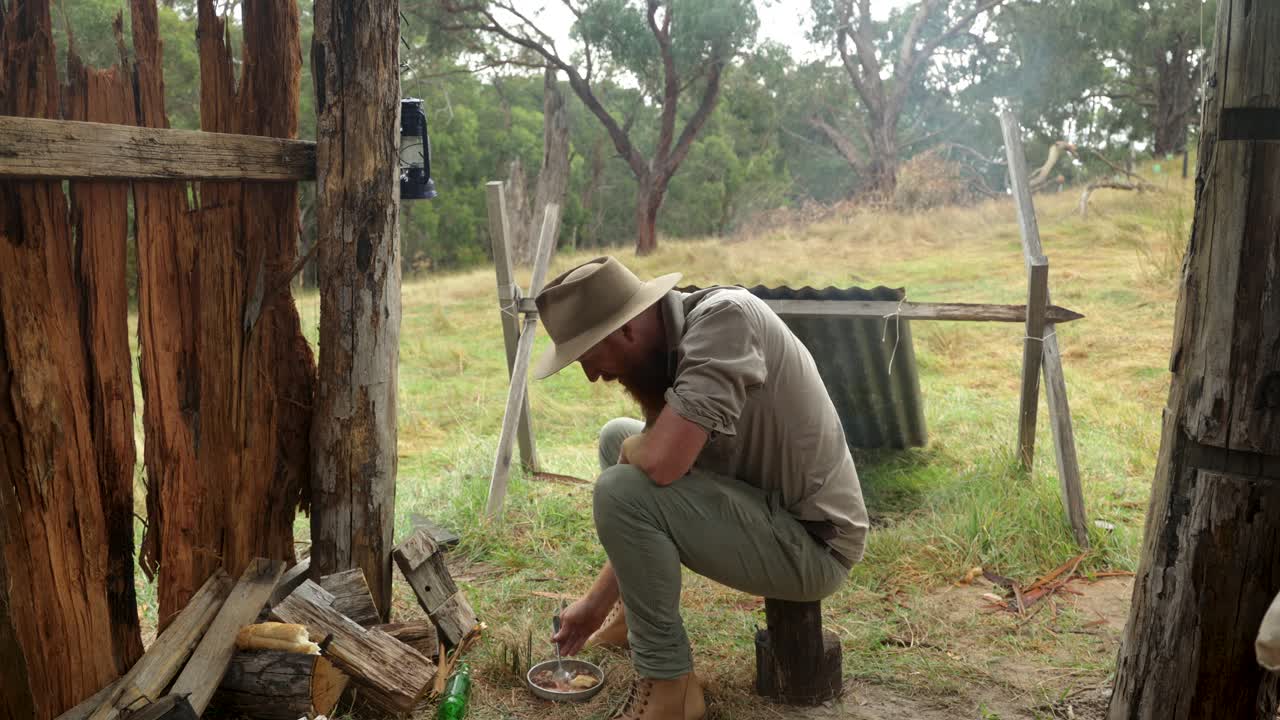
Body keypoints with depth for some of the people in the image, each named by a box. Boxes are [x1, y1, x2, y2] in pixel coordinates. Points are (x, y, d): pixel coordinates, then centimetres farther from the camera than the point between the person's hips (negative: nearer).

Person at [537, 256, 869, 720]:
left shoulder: (724, 317, -25)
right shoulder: (667, 347, 1)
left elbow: (661, 463, -36)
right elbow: (651, 484, 8)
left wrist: (632, 449, -11)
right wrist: (598, 602, 11)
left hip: (811, 543, -9)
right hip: (760, 502, 9)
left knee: (622, 489, -23)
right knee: (617, 437, 14)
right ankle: (638, 612, 26)